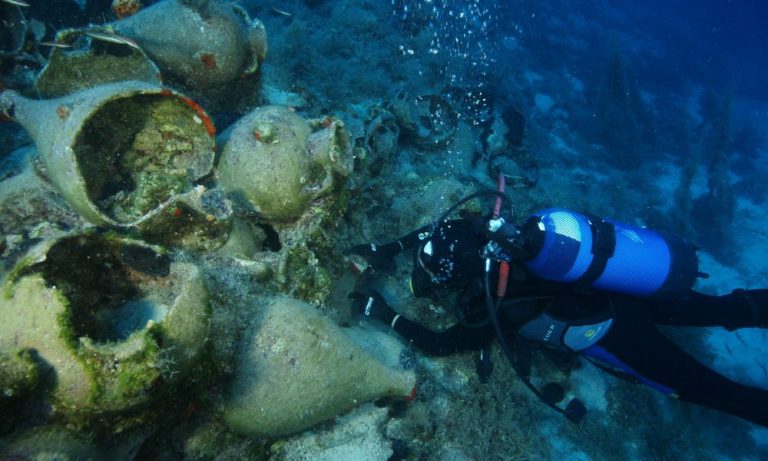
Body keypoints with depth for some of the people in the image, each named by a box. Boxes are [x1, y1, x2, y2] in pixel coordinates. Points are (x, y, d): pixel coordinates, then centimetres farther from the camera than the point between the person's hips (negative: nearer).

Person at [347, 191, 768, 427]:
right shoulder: (480, 231, -13)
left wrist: (384, 314, -13)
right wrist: (386, 250, 3)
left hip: (610, 332, -7)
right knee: (719, 310, 25)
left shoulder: (491, 308, -28)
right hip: (611, 289, 7)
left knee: (700, 387, 10)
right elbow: (437, 232, 7)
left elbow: (440, 345, -15)